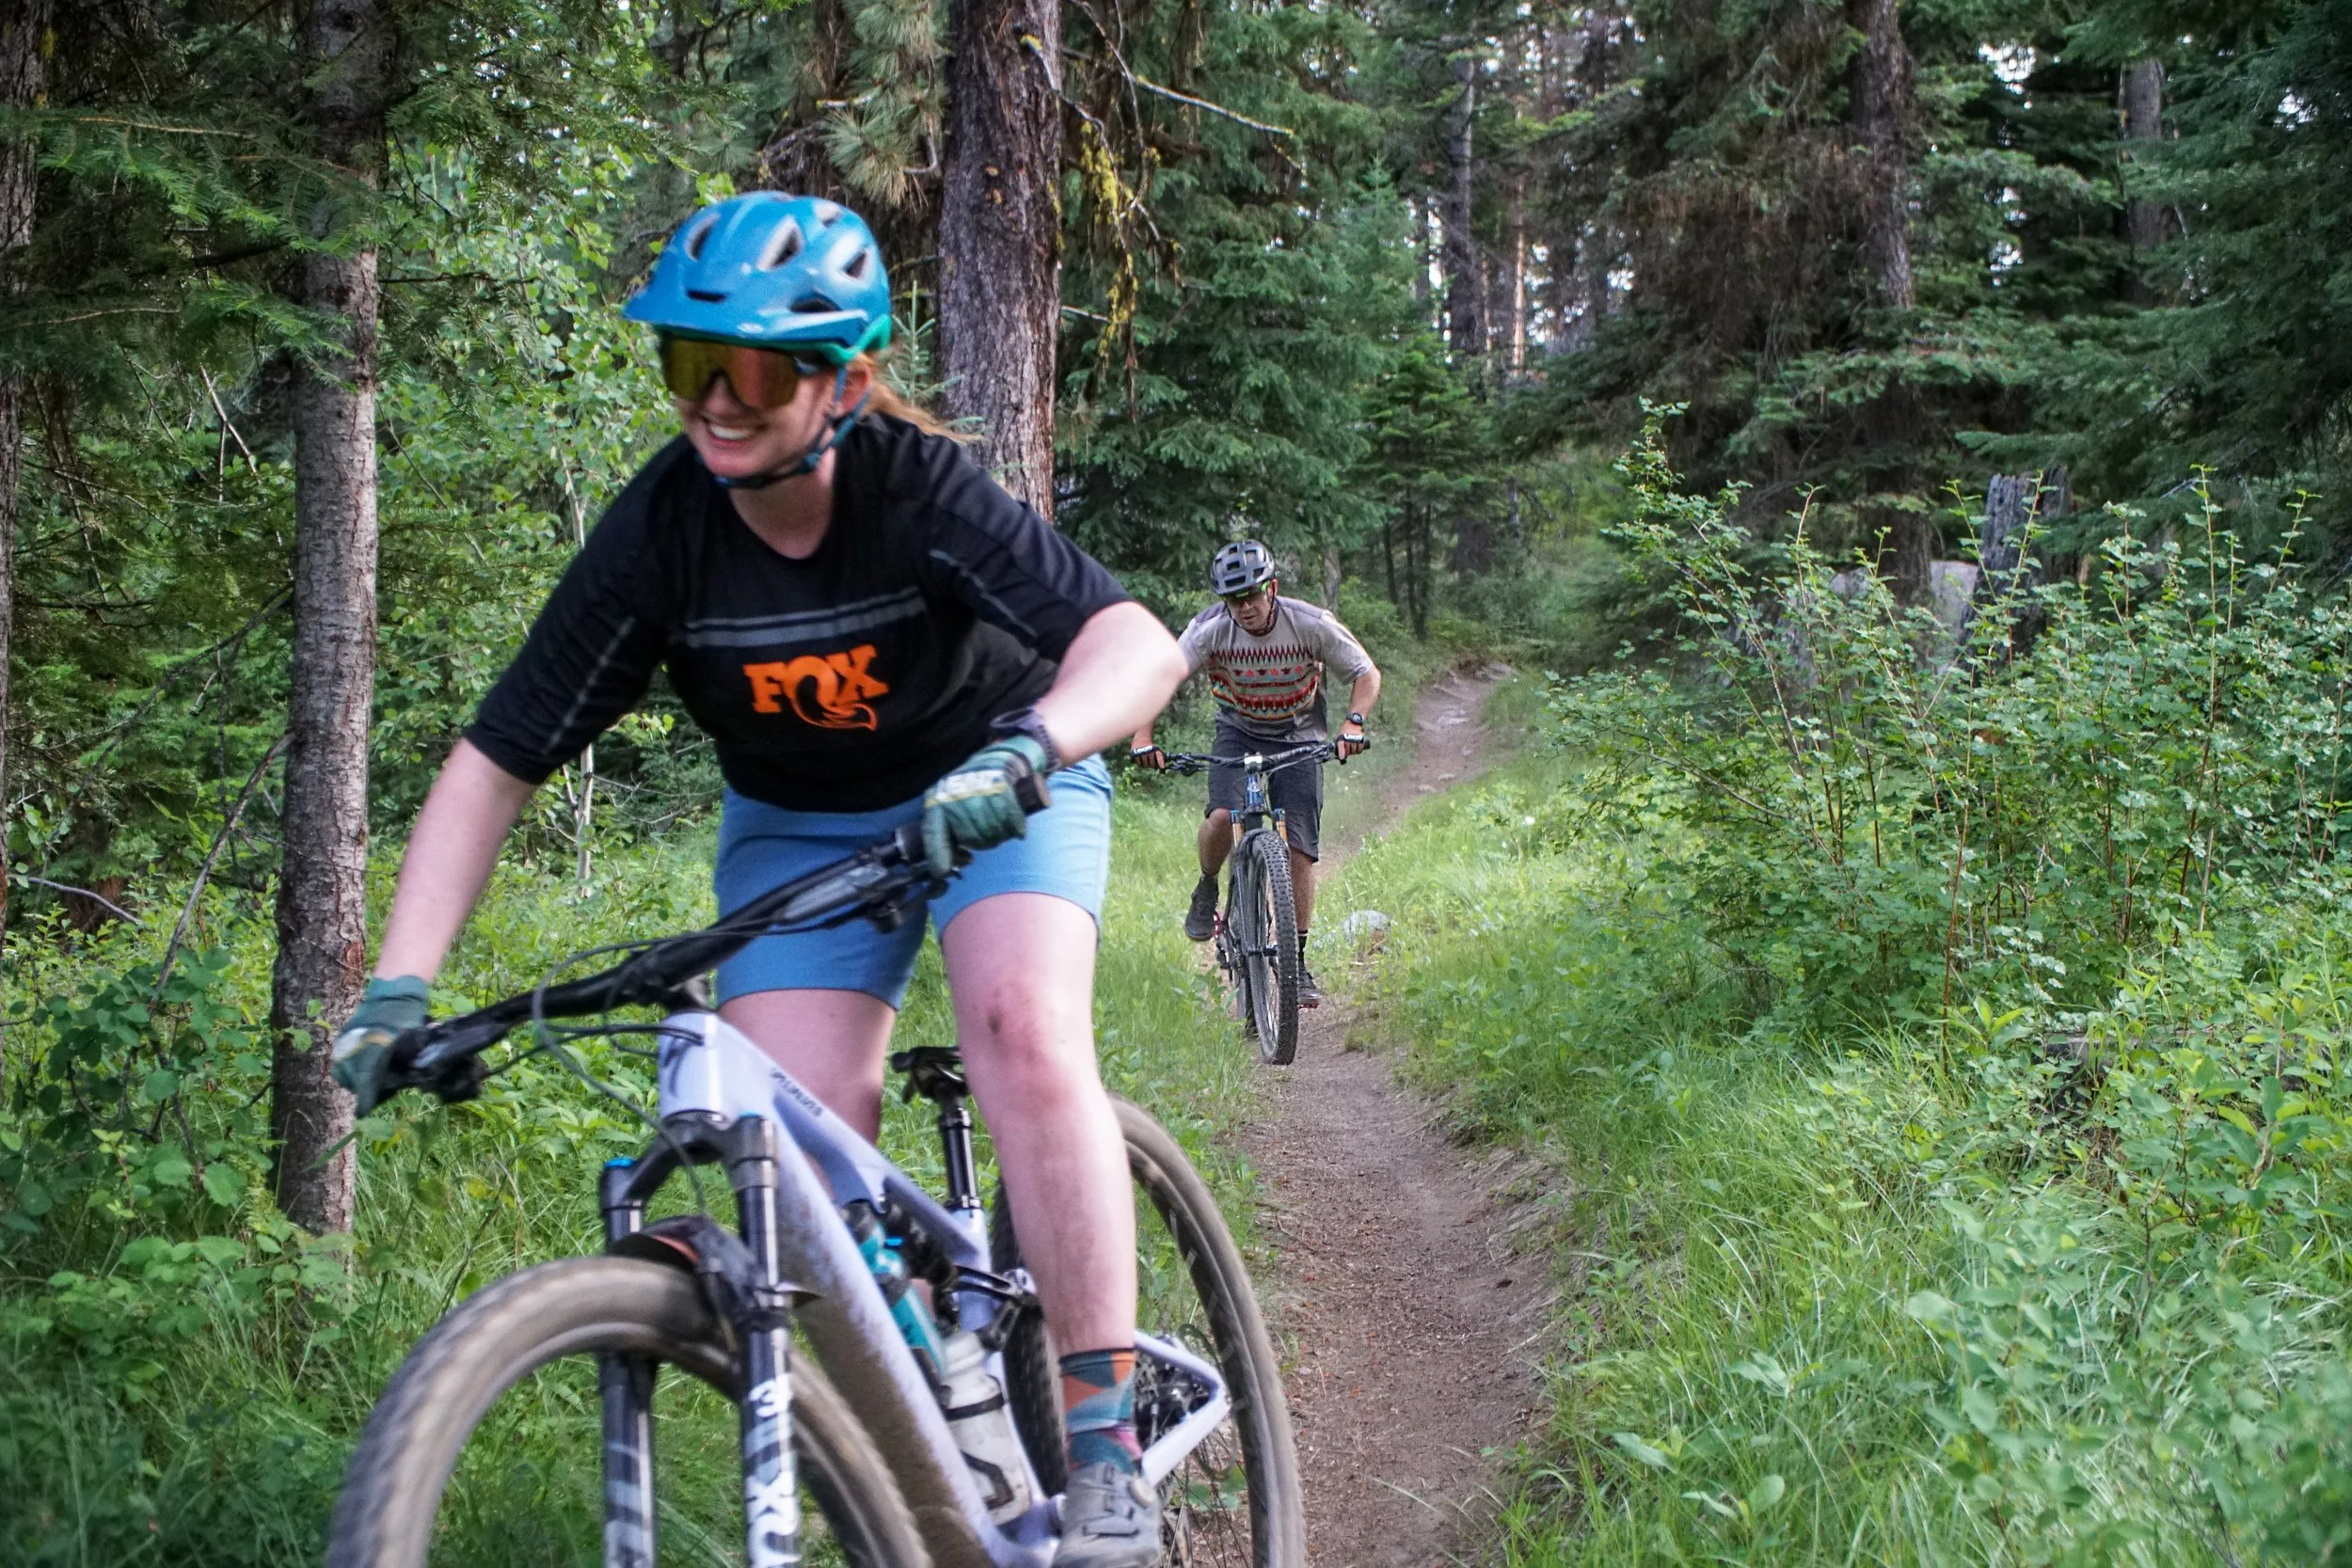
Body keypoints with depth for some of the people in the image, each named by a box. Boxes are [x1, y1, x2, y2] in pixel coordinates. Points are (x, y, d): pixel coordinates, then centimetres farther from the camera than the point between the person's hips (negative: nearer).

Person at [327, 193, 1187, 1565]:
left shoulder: (919, 487, -29)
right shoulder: (660, 533, -22)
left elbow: (1141, 642, -39)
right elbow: (494, 766, -19)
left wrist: (1025, 753, -59)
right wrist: (400, 988, -27)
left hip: (996, 782, -3)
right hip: (799, 829, 3)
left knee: (1025, 1036, -29)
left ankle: (1106, 1446, -21)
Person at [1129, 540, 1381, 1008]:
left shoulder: (1311, 624, -22)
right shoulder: (1212, 630, -21)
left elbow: (1366, 673, -14)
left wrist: (1354, 724, -32)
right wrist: (1143, 738, -37)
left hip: (1299, 737, 0)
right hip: (1238, 732, 0)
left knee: (1299, 850, -9)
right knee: (1223, 816, -27)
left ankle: (1297, 961, 3)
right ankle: (1207, 891, 4)